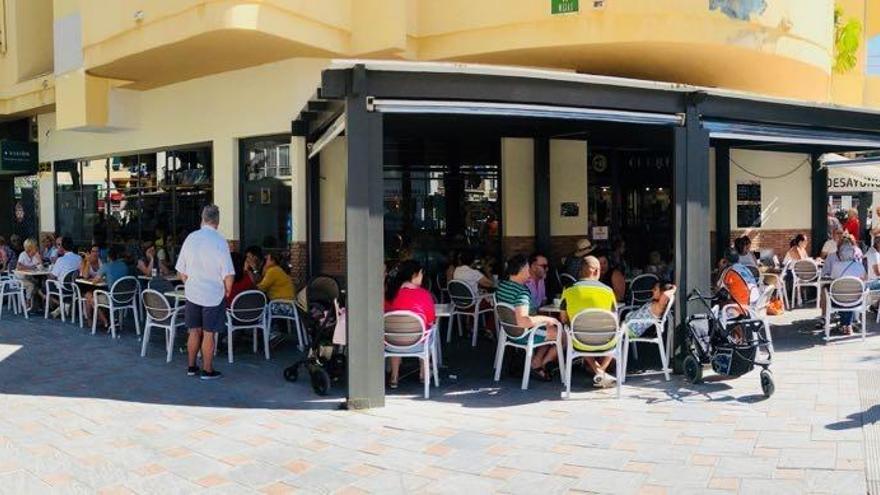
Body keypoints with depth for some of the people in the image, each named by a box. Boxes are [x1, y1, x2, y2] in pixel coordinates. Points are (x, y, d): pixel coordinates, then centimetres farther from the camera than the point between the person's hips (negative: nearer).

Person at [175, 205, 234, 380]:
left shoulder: (191, 238, -1)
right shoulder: (220, 241, -15)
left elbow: (181, 271, 6)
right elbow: (229, 275, -16)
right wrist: (227, 291, 2)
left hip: (192, 293, 4)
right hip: (213, 295, -4)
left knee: (194, 331, 16)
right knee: (208, 333, 5)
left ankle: (191, 367, 27)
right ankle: (207, 370, 14)